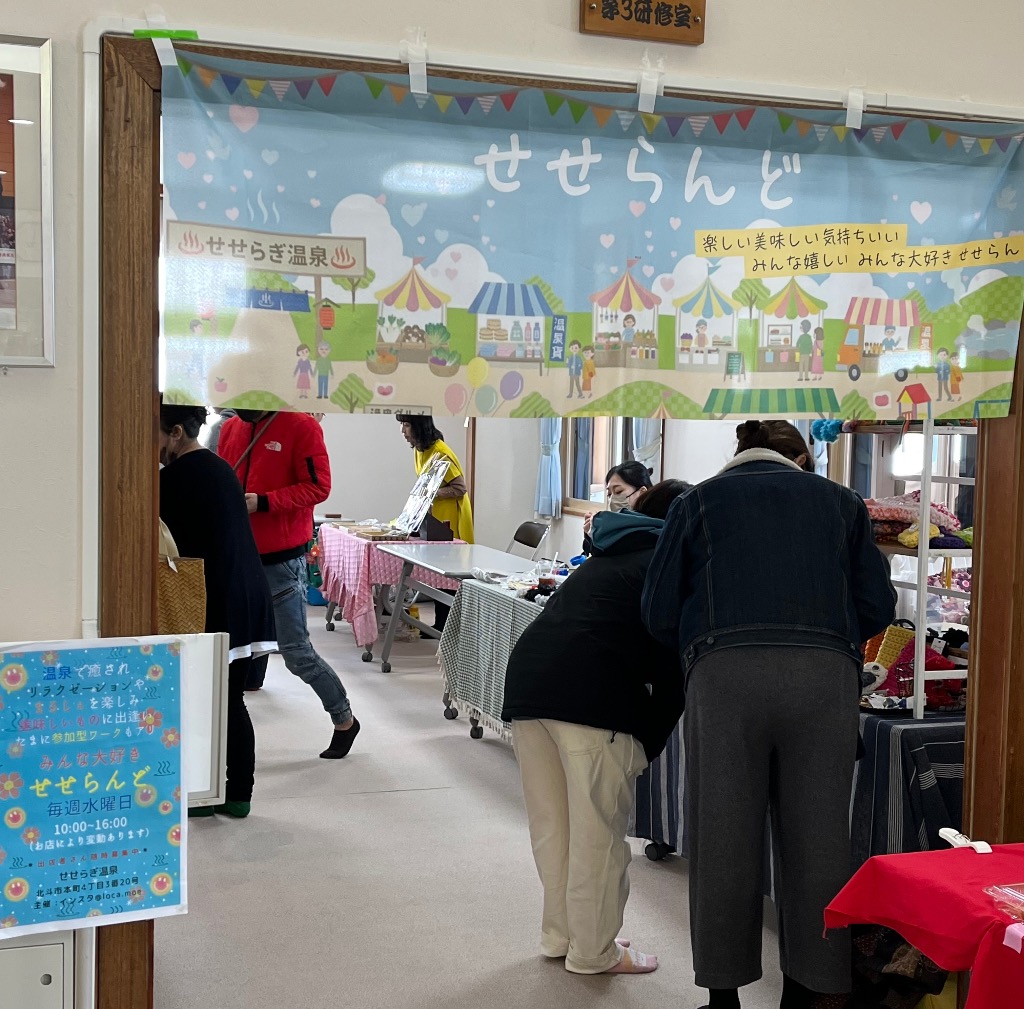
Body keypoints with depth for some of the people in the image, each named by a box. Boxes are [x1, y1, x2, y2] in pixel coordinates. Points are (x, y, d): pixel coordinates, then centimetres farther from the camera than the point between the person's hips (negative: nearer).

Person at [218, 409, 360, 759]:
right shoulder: (231, 429, 11)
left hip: (282, 559, -6)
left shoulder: (301, 426, -8)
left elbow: (318, 487, -13)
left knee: (296, 651, -1)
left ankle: (344, 720, 19)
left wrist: (262, 502, -20)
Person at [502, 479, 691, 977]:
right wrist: (649, 741, 7)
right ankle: (593, 951, 16)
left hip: (525, 674, 8)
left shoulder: (608, 556, 29)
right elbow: (672, 665, 0)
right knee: (597, 832, 5)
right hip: (590, 693, -7)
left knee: (551, 826, 18)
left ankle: (560, 934, 31)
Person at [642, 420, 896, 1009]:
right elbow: (878, 607, 16)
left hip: (726, 673, -1)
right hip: (827, 674, 1)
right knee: (816, 840, 8)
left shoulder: (701, 500, 20)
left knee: (723, 838, 7)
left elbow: (660, 613, 13)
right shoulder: (840, 502, 23)